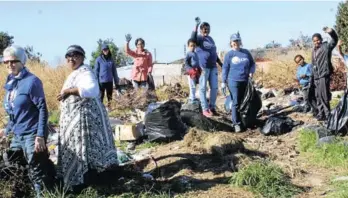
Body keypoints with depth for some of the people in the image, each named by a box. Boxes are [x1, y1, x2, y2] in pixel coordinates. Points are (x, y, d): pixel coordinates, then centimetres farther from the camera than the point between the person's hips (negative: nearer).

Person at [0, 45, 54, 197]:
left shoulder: (31, 81, -12)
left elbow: (42, 109, -15)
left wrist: (40, 136, -21)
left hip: (32, 134, -8)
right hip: (17, 135, 8)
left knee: (37, 173, -4)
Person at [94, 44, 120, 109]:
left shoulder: (111, 60, 9)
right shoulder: (99, 59, -1)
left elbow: (114, 72, 12)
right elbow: (96, 72, -3)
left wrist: (116, 83, 11)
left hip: (109, 82, 4)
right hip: (101, 82, -4)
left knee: (110, 97, 7)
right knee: (100, 97, -4)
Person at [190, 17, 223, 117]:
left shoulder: (211, 39, 18)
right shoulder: (199, 38, -4)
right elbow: (193, 38, -29)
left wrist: (221, 64, 24)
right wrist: (196, 25, -36)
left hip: (213, 67, 7)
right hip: (203, 67, -7)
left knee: (215, 87, 8)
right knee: (203, 88, -1)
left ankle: (212, 107, 19)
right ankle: (205, 109, 3)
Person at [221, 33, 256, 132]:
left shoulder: (246, 52, 9)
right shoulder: (229, 54, 0)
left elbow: (252, 63, 16)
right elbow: (225, 68, 0)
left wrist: (251, 72, -3)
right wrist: (223, 82, -4)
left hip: (246, 81, 4)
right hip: (234, 81, -4)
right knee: (236, 103, -6)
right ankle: (237, 123, -1)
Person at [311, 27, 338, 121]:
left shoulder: (326, 47, -4)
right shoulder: (313, 51, 17)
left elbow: (335, 40, -22)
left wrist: (331, 32, -41)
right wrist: (312, 77, 19)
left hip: (324, 75, -8)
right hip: (316, 76, 8)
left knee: (323, 95, -11)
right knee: (318, 96, 11)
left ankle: (327, 114, -4)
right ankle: (321, 113, 19)